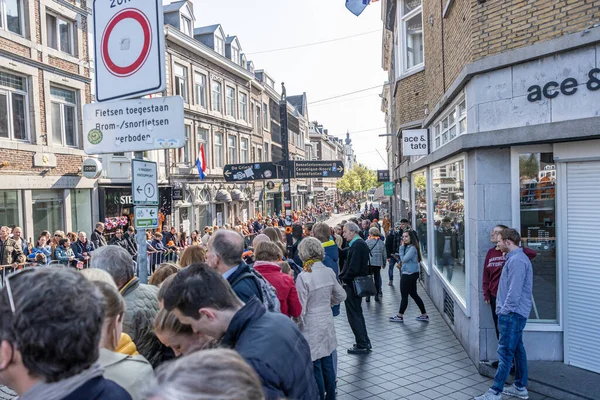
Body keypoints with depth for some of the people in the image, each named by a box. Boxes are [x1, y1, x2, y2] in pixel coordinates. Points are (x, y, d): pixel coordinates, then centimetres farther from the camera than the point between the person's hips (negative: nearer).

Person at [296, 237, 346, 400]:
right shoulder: (329, 272, -3)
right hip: (327, 321, 6)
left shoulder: (303, 276, -19)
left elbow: (300, 308, -15)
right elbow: (341, 296, 8)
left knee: (316, 367, 6)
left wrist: (297, 325, 2)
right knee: (328, 364, 17)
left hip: (311, 326, -6)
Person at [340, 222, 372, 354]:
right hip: (355, 284, 10)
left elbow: (353, 268, -25)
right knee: (357, 313, 18)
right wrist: (342, 276, 5)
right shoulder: (359, 244, 12)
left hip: (352, 285, -10)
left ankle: (362, 345, 7)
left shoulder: (357, 245, -19)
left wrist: (343, 279, -12)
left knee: (354, 315, -1)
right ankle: (365, 342, 28)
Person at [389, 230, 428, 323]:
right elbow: (403, 259, 12)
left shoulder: (412, 248, -19)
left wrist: (401, 248, -14)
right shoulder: (407, 247, 10)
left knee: (404, 295, 2)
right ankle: (424, 315, 21)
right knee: (414, 294, 15)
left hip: (409, 274, -10)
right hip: (411, 274, 10)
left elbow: (404, 259, -18)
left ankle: (400, 316, 14)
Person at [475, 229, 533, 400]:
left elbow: (514, 291, -23)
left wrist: (504, 311, -17)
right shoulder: (515, 258, 14)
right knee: (517, 349, 16)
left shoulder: (517, 260, -19)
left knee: (505, 353, -6)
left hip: (512, 314, -11)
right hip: (514, 313, 11)